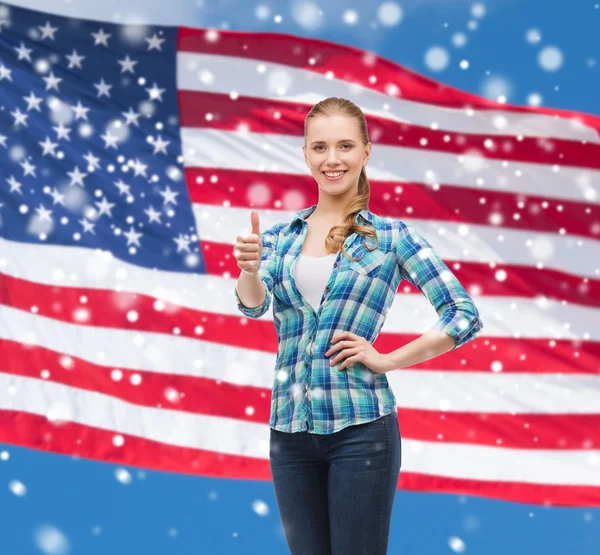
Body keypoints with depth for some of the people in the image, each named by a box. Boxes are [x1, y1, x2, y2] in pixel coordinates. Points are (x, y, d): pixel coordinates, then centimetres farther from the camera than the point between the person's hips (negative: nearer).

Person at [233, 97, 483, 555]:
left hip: (360, 426, -3)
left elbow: (465, 317, -4)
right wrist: (249, 268, -31)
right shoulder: (279, 237, 8)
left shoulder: (392, 236, -1)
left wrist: (388, 360, -9)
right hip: (289, 428, 3)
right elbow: (254, 303, -10)